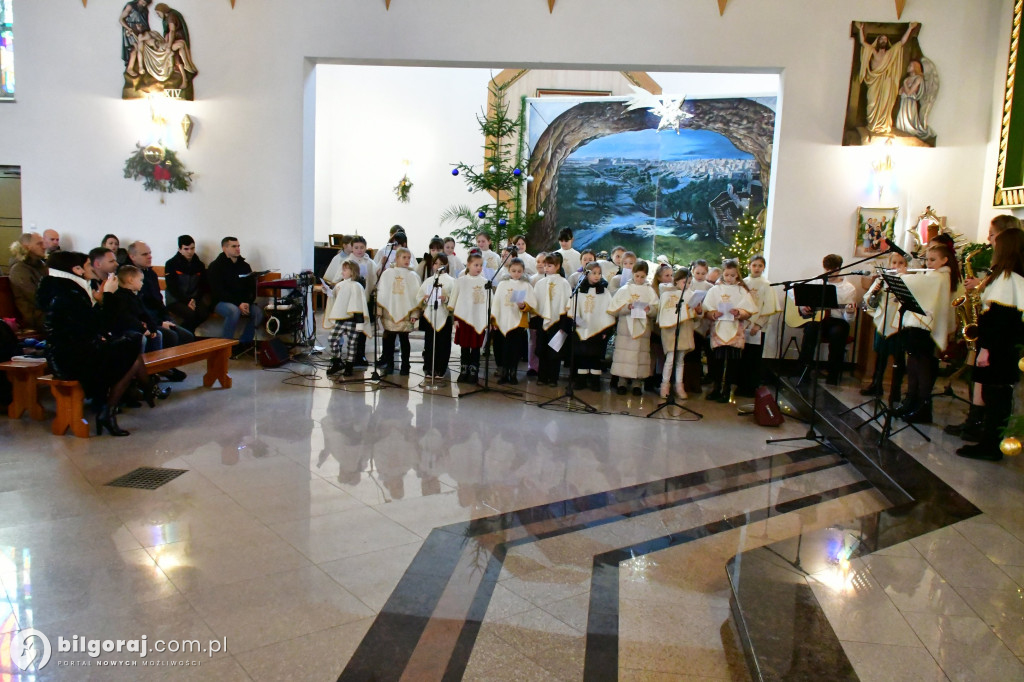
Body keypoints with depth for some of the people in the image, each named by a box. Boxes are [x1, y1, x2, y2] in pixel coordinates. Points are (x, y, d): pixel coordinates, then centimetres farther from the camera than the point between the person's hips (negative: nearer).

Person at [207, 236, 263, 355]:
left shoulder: (245, 266, 12)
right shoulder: (216, 266, -3)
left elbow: (252, 288, 9)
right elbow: (218, 292, -12)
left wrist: (247, 303, -13)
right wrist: (238, 304, -23)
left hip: (243, 302, 4)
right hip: (221, 302, -4)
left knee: (257, 312, -24)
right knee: (234, 311, -37)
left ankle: (244, 344, -10)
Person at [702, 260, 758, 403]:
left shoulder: (742, 290, 7)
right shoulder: (715, 290, 9)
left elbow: (749, 314, 2)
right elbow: (706, 311, 4)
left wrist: (739, 313, -17)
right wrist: (713, 314, -15)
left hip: (735, 332, 0)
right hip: (719, 330, 1)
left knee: (732, 361, 0)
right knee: (718, 359, 0)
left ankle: (727, 389, 13)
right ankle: (717, 386, 17)